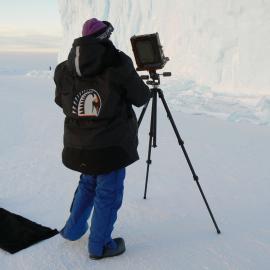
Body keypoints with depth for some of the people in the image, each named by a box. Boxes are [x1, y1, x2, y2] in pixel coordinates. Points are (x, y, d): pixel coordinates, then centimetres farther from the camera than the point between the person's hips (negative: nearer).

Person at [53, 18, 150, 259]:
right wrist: (147, 90, 18)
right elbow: (141, 98, -3)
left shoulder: (65, 69, 2)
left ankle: (73, 230, 39)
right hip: (111, 145, -5)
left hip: (79, 145, 6)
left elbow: (61, 102, 13)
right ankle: (100, 246, 22)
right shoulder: (118, 64, -12)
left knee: (88, 184, 27)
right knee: (108, 194, 9)